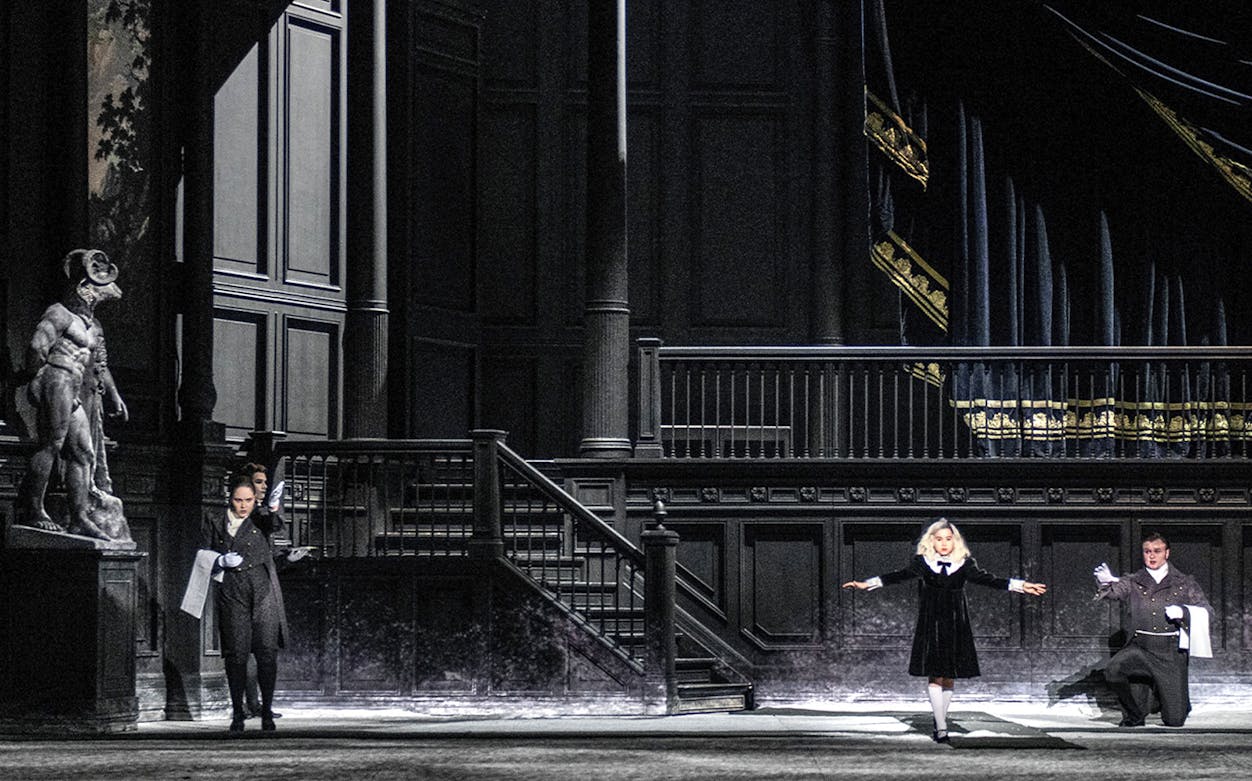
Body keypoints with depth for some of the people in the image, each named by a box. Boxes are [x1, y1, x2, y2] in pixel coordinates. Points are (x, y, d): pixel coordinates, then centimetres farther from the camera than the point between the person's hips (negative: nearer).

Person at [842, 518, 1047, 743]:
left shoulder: (964, 565, 6)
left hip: (956, 628, 1)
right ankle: (941, 728, -10)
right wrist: (866, 584, -15)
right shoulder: (922, 563, 4)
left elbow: (986, 579, 0)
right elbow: (899, 576, -4)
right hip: (930, 627, -1)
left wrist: (1022, 586, -9)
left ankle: (941, 719, 20)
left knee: (949, 677, 3)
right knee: (935, 676, -8)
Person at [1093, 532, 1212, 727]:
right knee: (1113, 670, -33)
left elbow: (1206, 610, 8)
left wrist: (1183, 612, -11)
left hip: (1171, 652, 0)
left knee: (1174, 721, -3)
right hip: (1140, 647, 0)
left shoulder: (1184, 583, 9)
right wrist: (1106, 583, -35)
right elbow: (1116, 591, -11)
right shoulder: (1133, 583, 8)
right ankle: (1134, 716, -5)